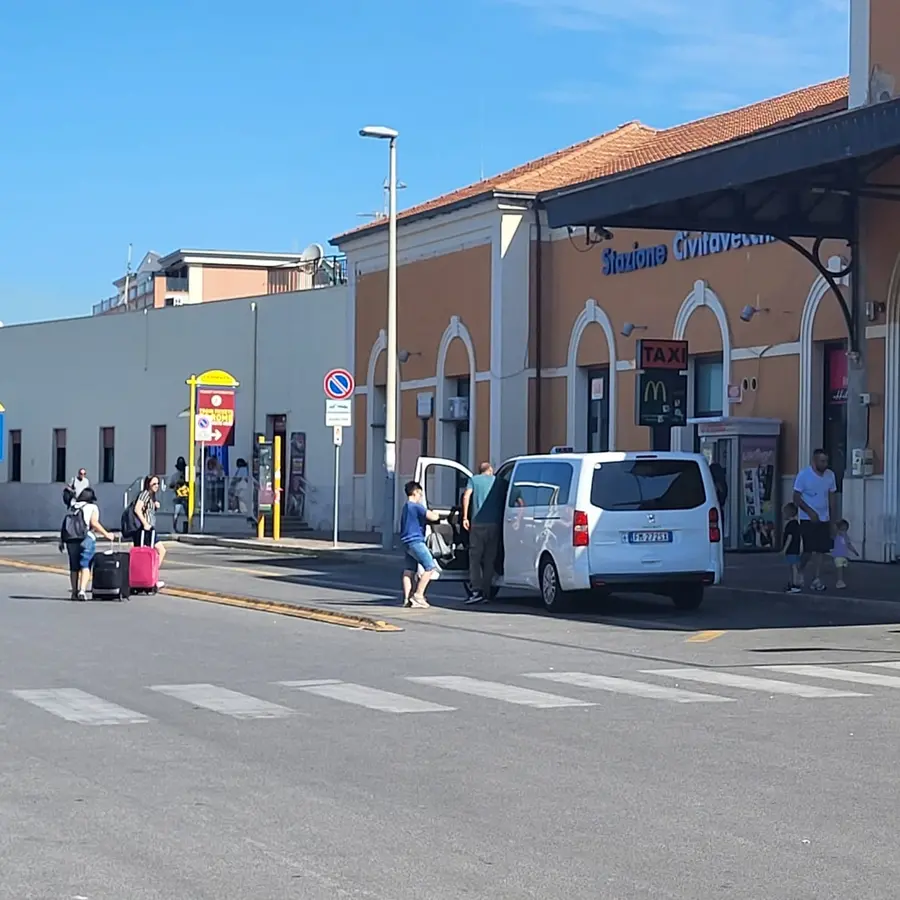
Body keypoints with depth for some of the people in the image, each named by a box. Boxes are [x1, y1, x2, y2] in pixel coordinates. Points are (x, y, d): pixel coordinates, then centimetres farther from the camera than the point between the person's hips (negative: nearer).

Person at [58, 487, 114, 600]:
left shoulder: (72, 508, 18)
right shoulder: (93, 507, 3)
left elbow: (64, 525, 10)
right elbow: (94, 523, -12)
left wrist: (61, 541, 12)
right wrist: (106, 534, -8)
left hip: (71, 540, 5)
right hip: (87, 539, -5)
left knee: (74, 567, 13)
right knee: (85, 565, -4)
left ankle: (74, 592, 15)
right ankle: (82, 590, -20)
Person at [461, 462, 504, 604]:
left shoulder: (474, 480, 9)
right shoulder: (498, 482, 14)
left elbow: (466, 496, -5)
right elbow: (505, 501, 8)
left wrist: (465, 517, -4)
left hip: (478, 523, -2)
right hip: (494, 524, 2)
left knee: (474, 557, 1)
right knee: (489, 559, 7)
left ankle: (476, 590, -12)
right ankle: (486, 594, 5)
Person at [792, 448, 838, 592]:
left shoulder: (830, 475, 3)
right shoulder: (804, 475, -12)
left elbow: (831, 496, 12)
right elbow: (796, 497, -10)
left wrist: (832, 517, 9)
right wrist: (810, 512, -20)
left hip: (824, 519, 5)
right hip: (808, 519, -4)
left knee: (821, 550, 1)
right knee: (809, 549, -7)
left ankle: (816, 579, 6)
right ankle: (799, 572, 18)